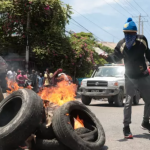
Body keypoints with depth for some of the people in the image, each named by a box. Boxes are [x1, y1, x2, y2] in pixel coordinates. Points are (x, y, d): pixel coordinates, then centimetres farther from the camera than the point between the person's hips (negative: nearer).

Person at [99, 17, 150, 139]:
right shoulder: (121, 44, -14)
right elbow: (116, 57, -20)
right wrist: (107, 57, -39)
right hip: (130, 78, -3)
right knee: (128, 101, -5)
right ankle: (126, 127, 1)